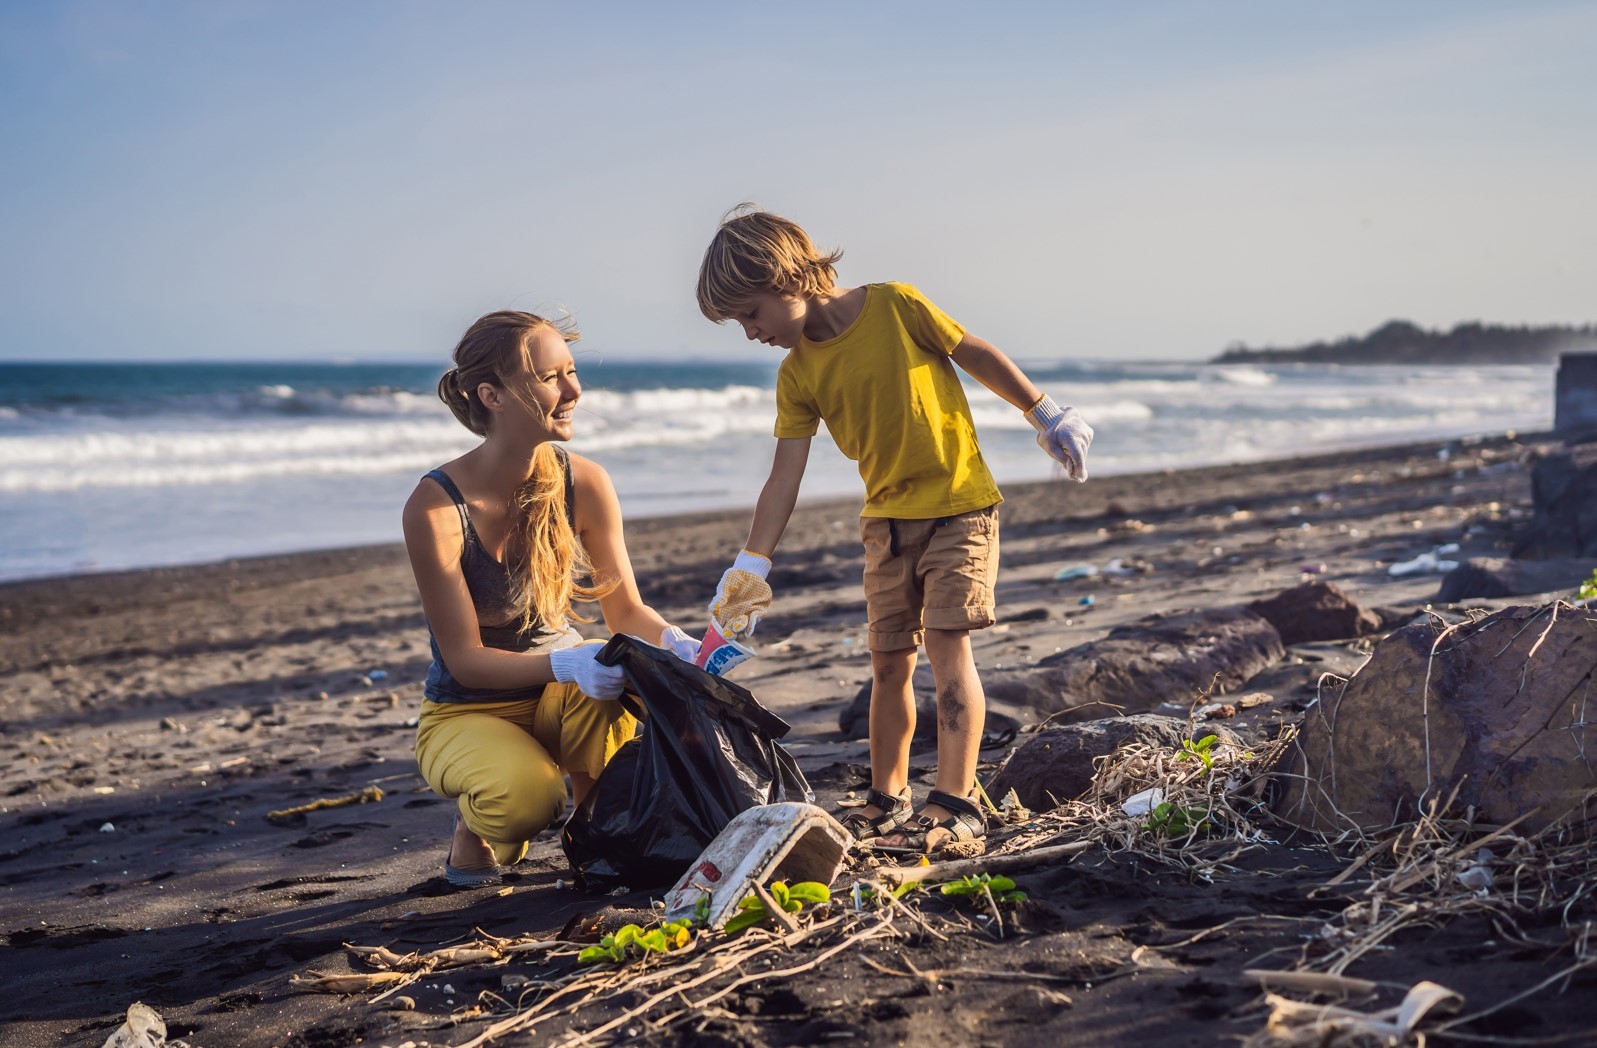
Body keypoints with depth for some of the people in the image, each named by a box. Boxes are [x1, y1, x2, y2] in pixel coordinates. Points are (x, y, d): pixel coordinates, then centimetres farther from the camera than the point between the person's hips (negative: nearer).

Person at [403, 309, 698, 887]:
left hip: (562, 699, 3)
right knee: (525, 795, -36)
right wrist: (565, 664, -38)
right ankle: (475, 825, 3)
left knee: (605, 684, -34)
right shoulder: (435, 507, -22)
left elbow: (625, 609, -1)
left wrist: (675, 641, -24)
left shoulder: (583, 482, -10)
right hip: (466, 714, -3)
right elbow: (465, 659, -21)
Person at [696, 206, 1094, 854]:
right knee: (889, 662, 8)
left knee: (946, 643, -14)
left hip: (959, 503, -5)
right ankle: (888, 800, 22)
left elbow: (978, 355, -3)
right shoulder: (797, 376, -1)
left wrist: (1046, 414, 2)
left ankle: (957, 804, -14)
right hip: (887, 519, 5)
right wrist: (751, 567, -10)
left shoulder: (893, 306, -14)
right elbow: (784, 478, -3)